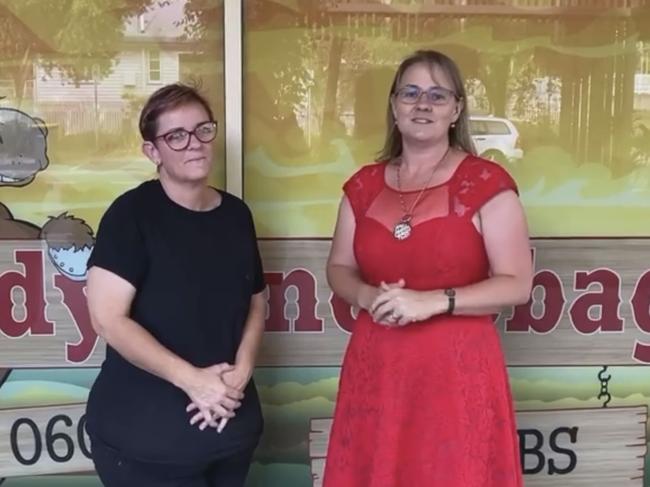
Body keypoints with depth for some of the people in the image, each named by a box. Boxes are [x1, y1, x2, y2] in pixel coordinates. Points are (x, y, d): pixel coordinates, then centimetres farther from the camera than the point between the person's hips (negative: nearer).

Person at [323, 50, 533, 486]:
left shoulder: (487, 183, -6)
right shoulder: (364, 185, 7)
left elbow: (517, 284, -8)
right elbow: (339, 268, 13)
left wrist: (433, 301, -19)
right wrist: (367, 296, -9)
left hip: (457, 369, -3)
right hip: (376, 368, 4)